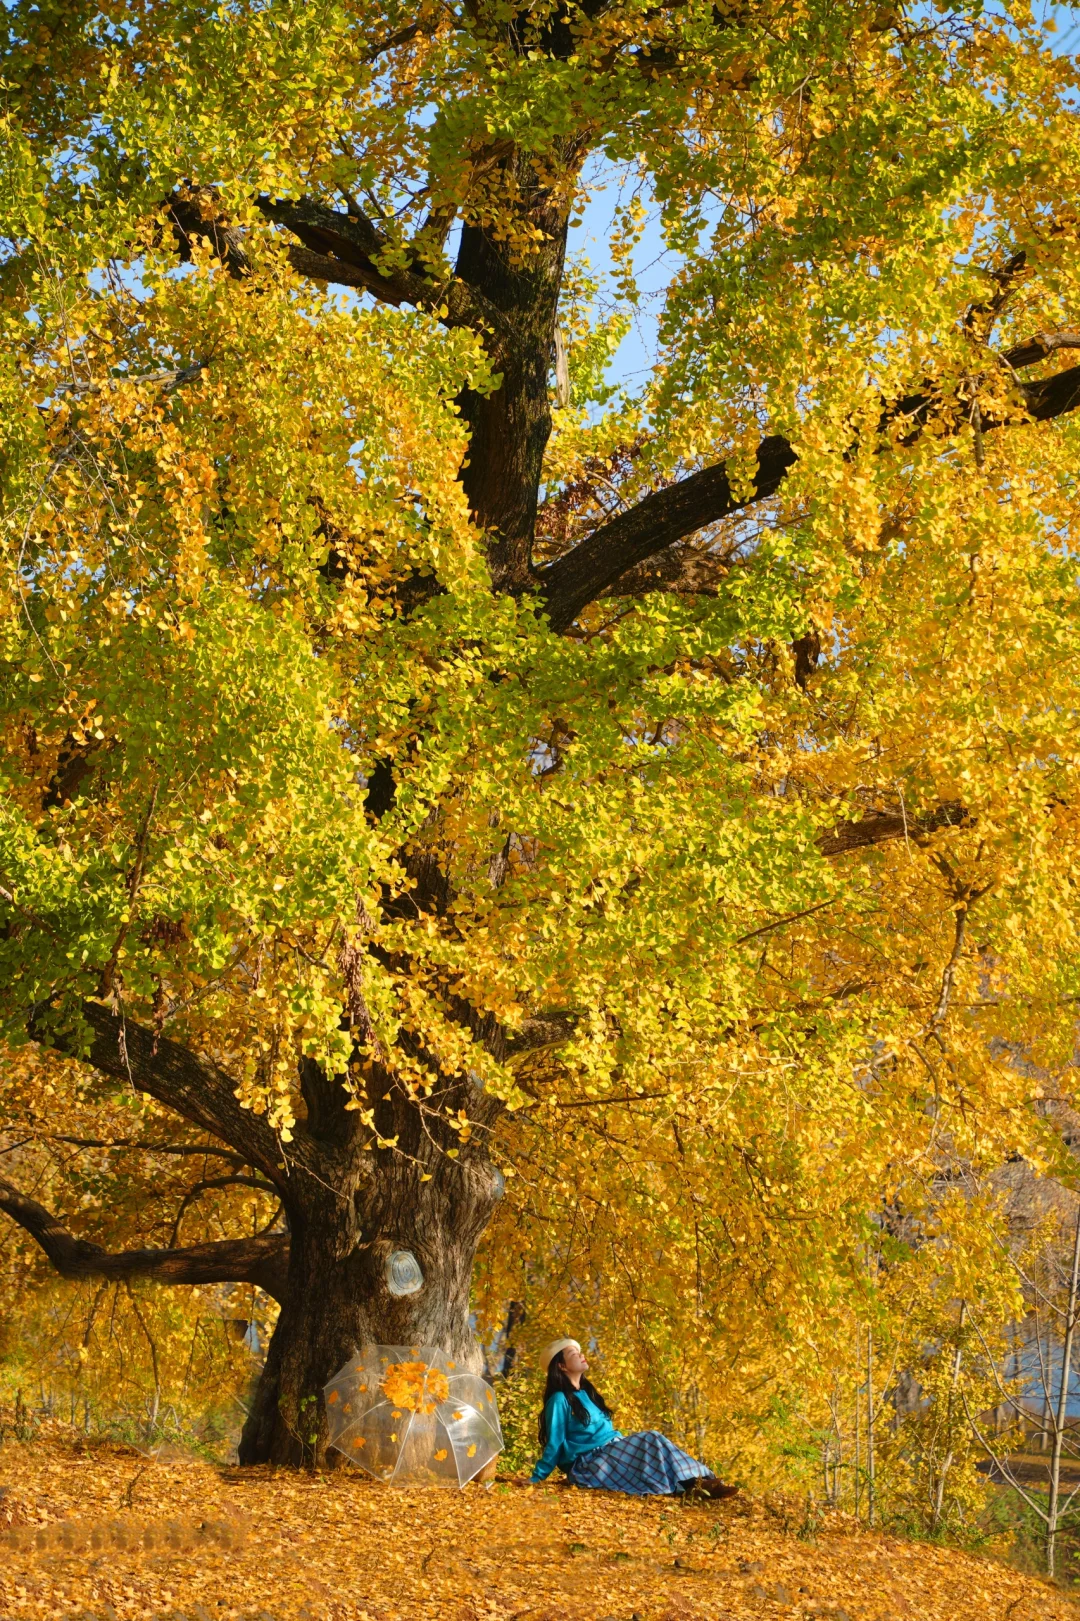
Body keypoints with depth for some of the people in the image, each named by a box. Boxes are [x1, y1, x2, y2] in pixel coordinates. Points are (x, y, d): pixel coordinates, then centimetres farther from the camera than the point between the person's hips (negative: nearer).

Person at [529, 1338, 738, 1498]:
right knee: (651, 1439, -24)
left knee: (651, 1442, -17)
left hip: (611, 1454, 8)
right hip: (587, 1465, -8)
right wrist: (535, 1479, -12)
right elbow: (554, 1444, -8)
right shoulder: (559, 1400, -8)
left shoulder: (586, 1393, 19)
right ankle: (695, 1484, -34)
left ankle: (701, 1482, -33)